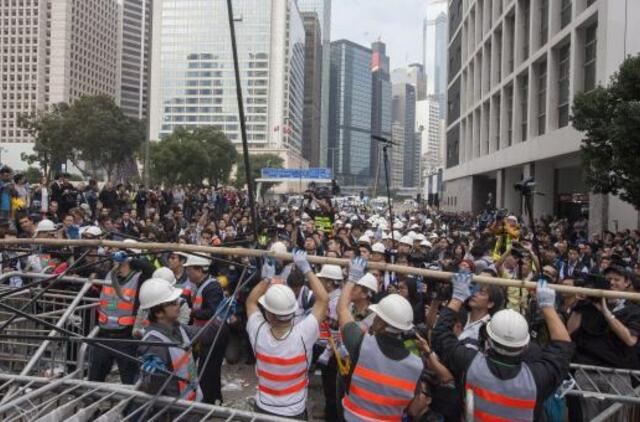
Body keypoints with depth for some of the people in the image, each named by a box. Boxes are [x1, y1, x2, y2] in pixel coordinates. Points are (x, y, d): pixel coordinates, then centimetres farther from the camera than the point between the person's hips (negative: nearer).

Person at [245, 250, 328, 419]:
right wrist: (306, 268, -15)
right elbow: (323, 299, -18)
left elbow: (251, 301, -4)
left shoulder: (258, 334, -24)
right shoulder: (303, 335, -30)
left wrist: (267, 277, -5)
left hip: (263, 408, 2)